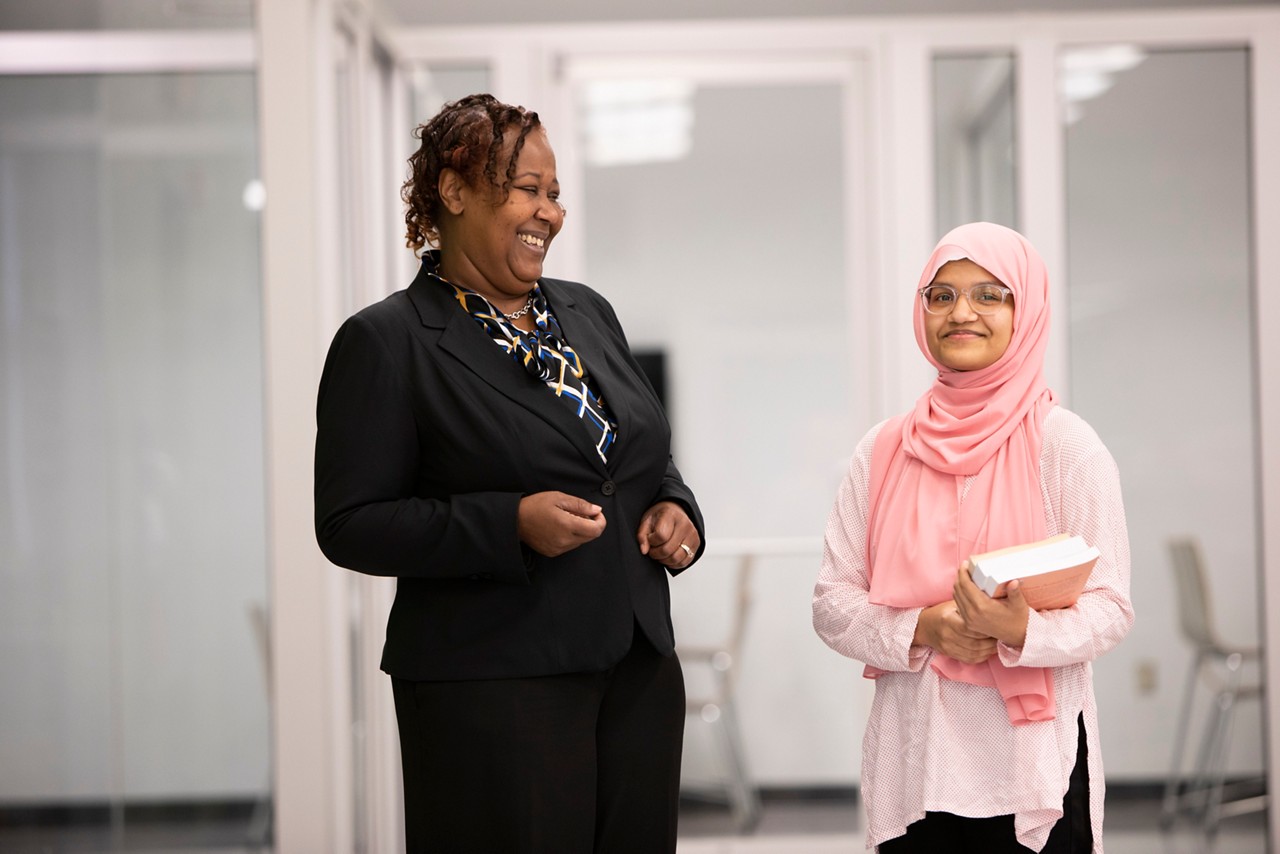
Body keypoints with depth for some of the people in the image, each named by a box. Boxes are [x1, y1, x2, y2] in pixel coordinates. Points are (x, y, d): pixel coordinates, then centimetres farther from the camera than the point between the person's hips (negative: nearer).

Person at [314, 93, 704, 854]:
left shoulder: (587, 313, 15)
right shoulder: (387, 341, -6)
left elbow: (649, 455, 26)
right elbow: (349, 525, -11)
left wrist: (676, 507, 2)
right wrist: (512, 525, -21)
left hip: (640, 674, 6)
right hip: (491, 694, -6)